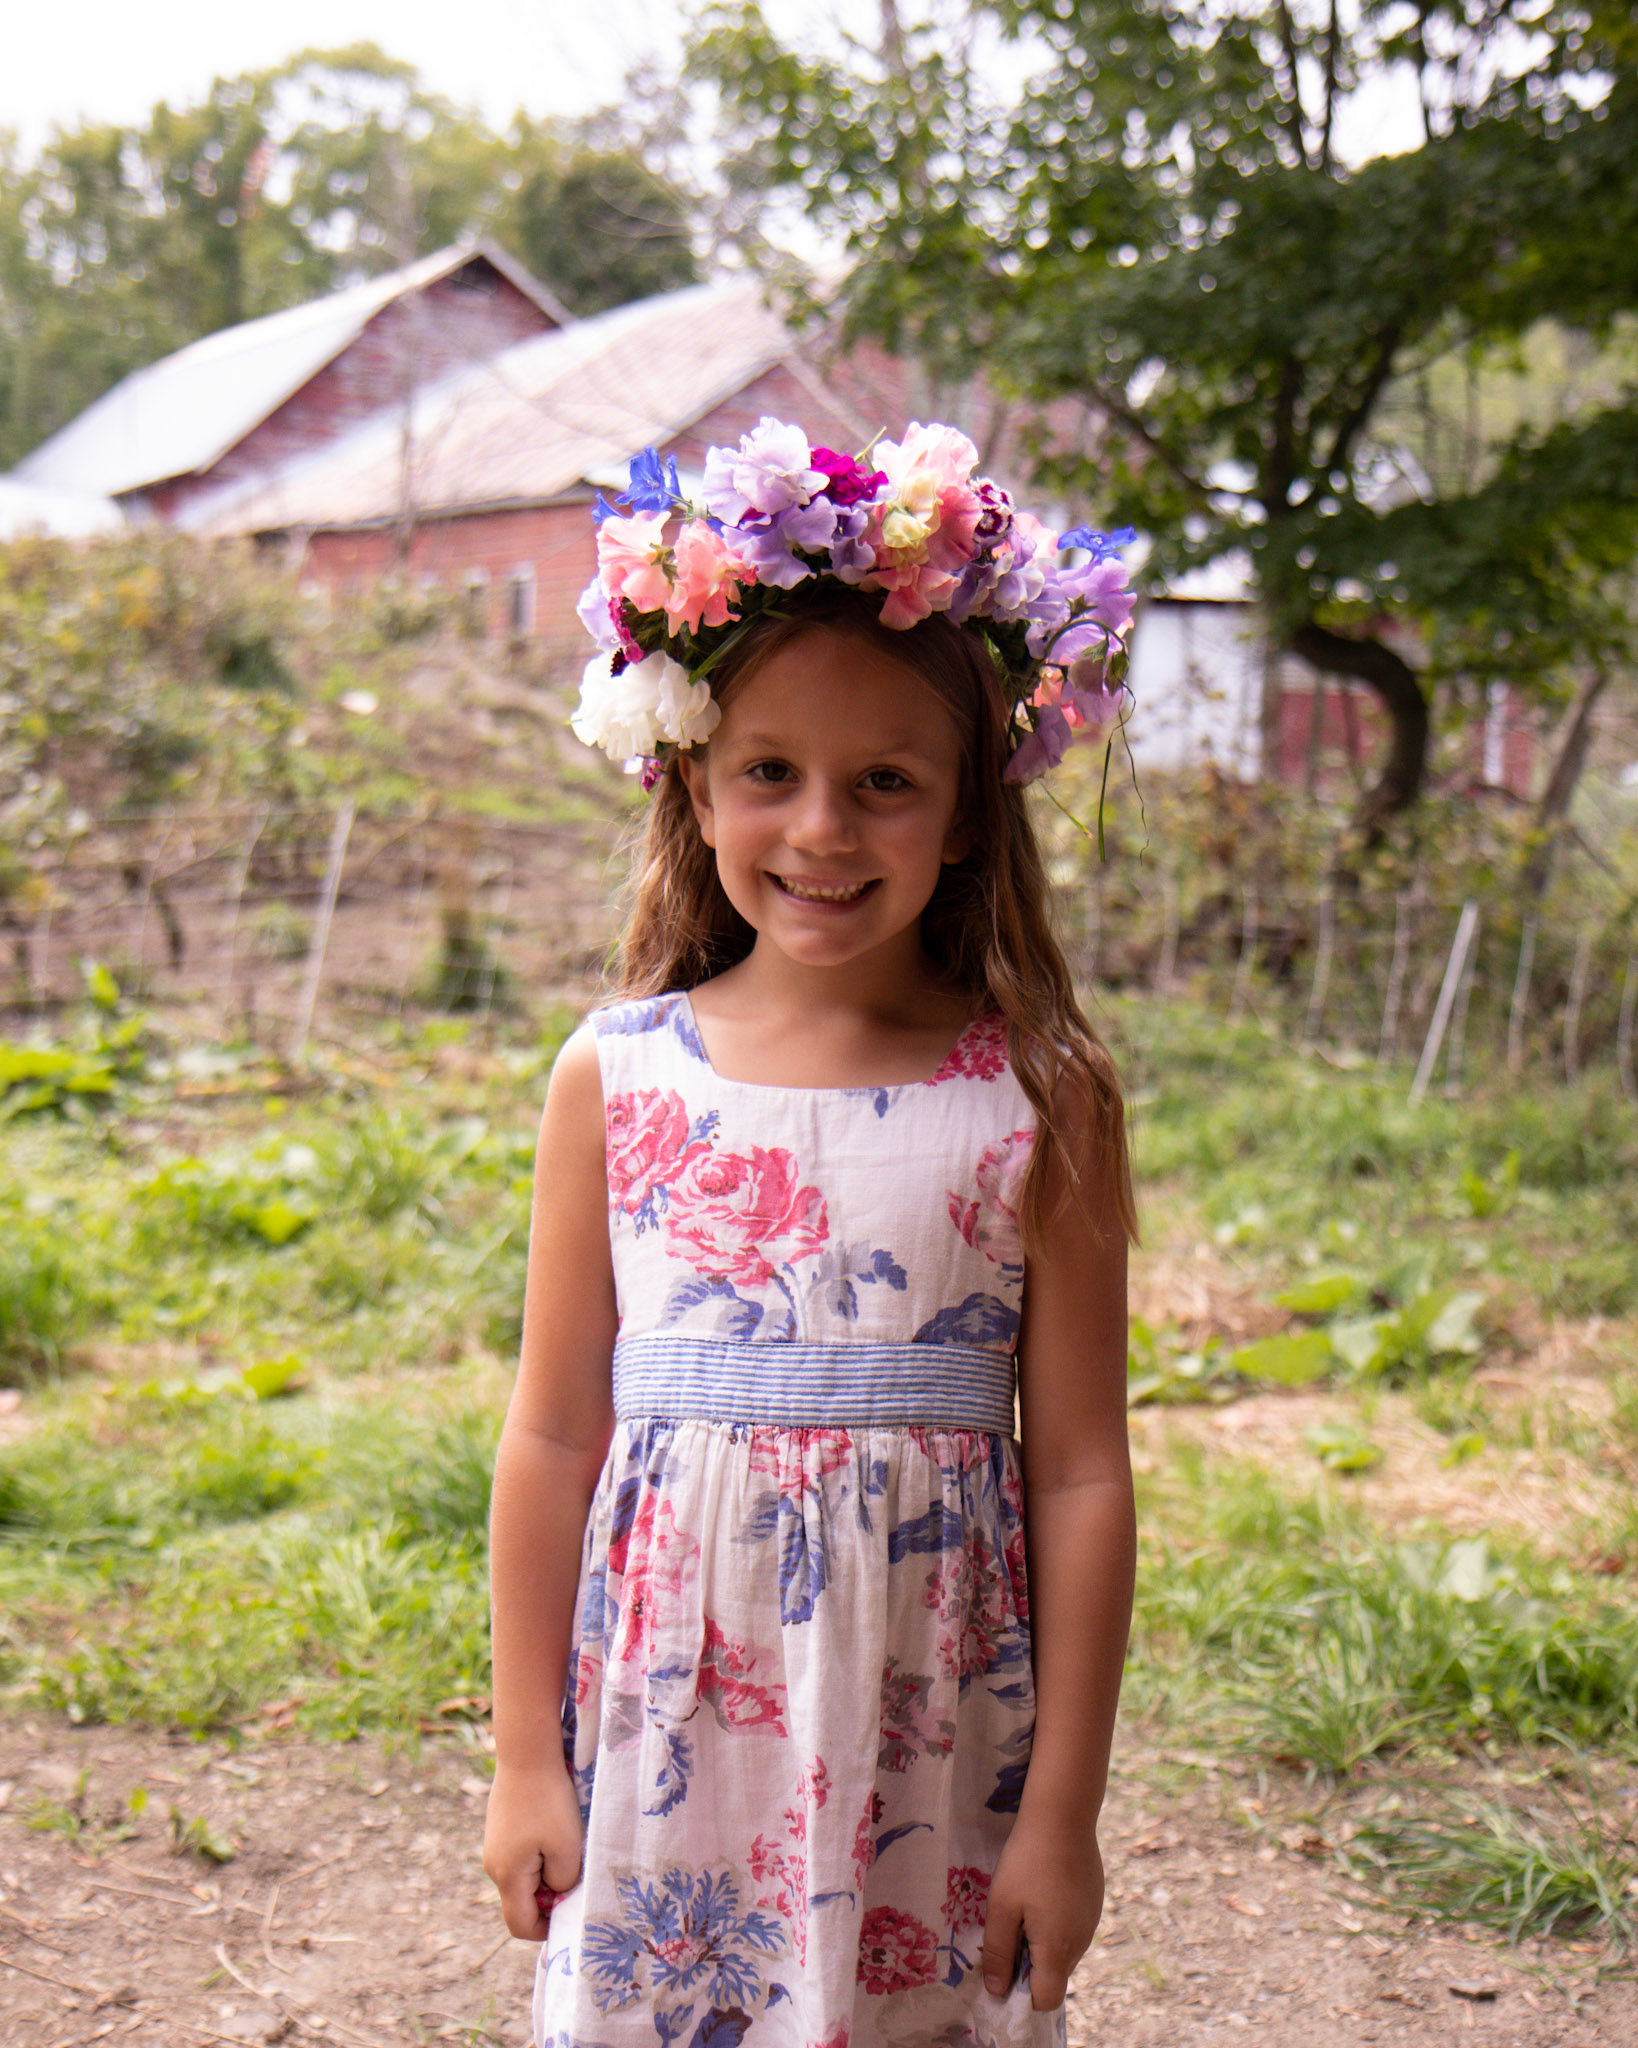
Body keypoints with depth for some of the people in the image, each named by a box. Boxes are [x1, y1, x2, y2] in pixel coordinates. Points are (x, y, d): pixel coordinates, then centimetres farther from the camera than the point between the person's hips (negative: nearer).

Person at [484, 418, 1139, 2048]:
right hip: (663, 1743, 1)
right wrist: (526, 1760, 6)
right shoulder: (616, 1078, -3)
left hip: (928, 1763, -1)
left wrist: (1064, 1812, -1)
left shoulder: (1042, 1101, -7)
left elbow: (1081, 1473, -3)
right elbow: (554, 1437, 2)